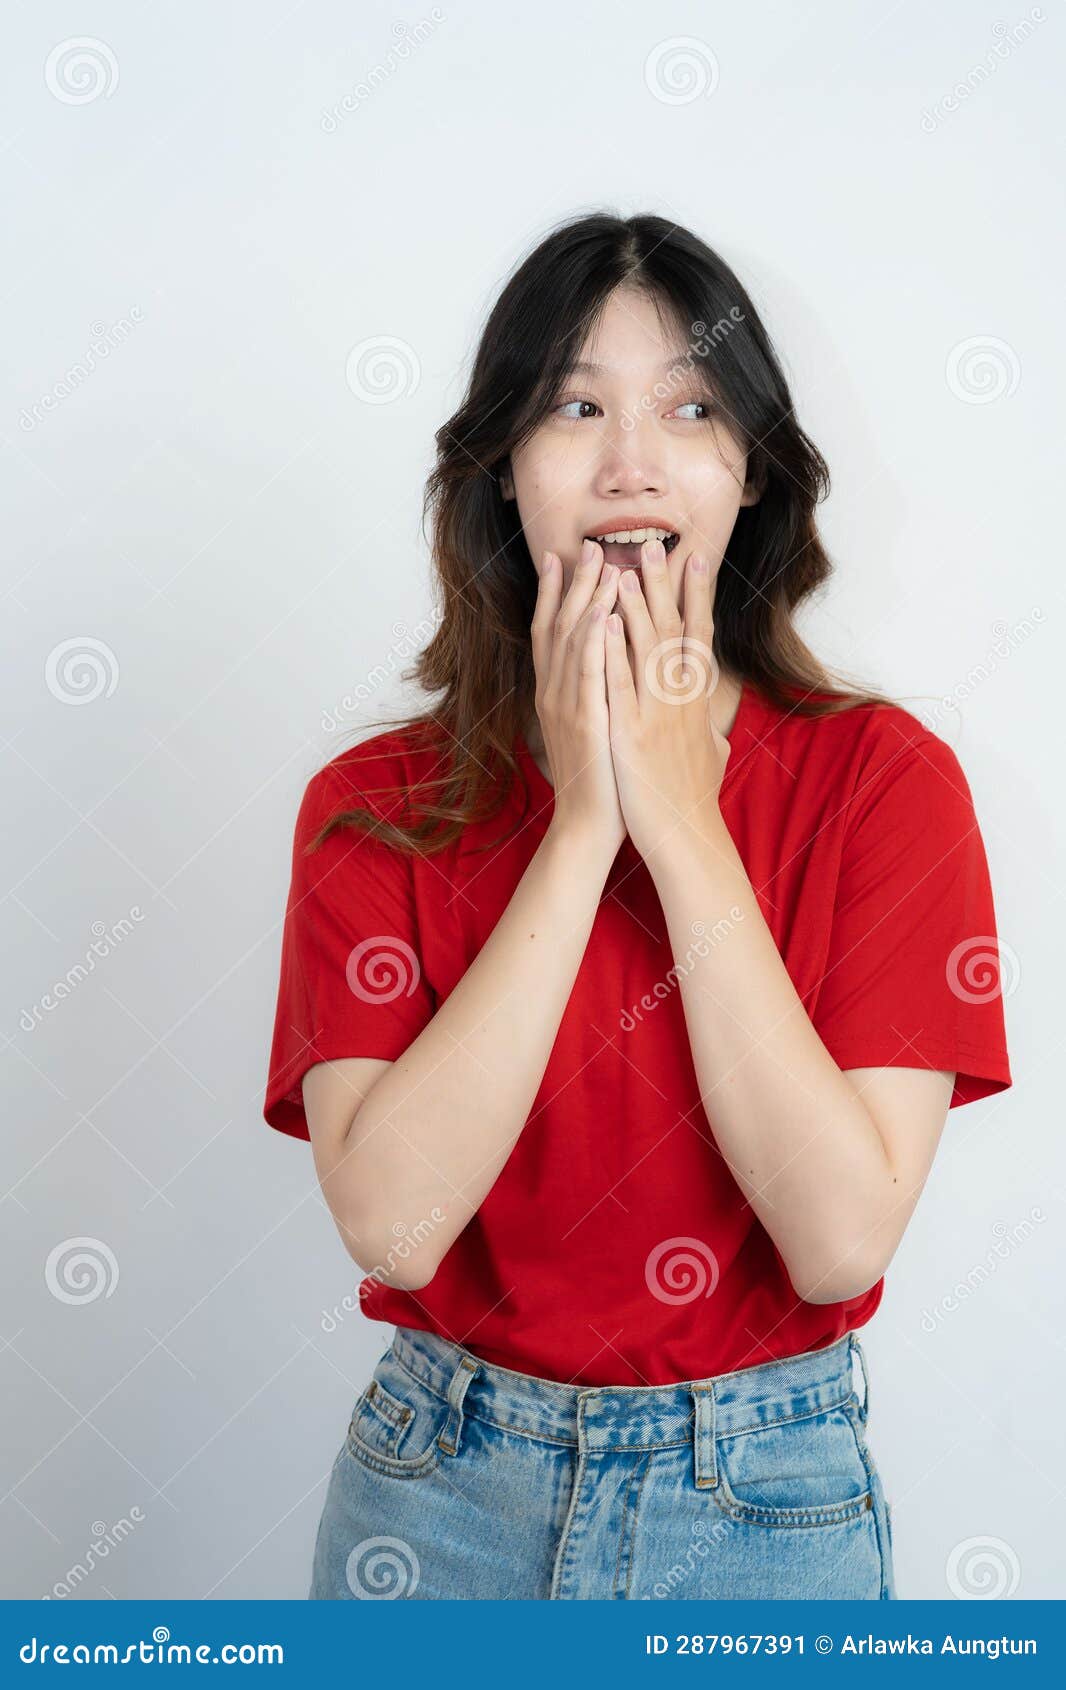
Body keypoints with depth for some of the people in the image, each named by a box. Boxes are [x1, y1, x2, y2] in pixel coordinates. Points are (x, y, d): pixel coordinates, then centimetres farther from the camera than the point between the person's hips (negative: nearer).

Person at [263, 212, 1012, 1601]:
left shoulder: (879, 774, -10)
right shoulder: (375, 803, -7)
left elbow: (843, 1240, -19)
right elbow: (391, 1219, -19)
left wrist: (680, 819, -20)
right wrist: (582, 824, -20)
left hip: (770, 1500, 0)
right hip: (440, 1486, 1)